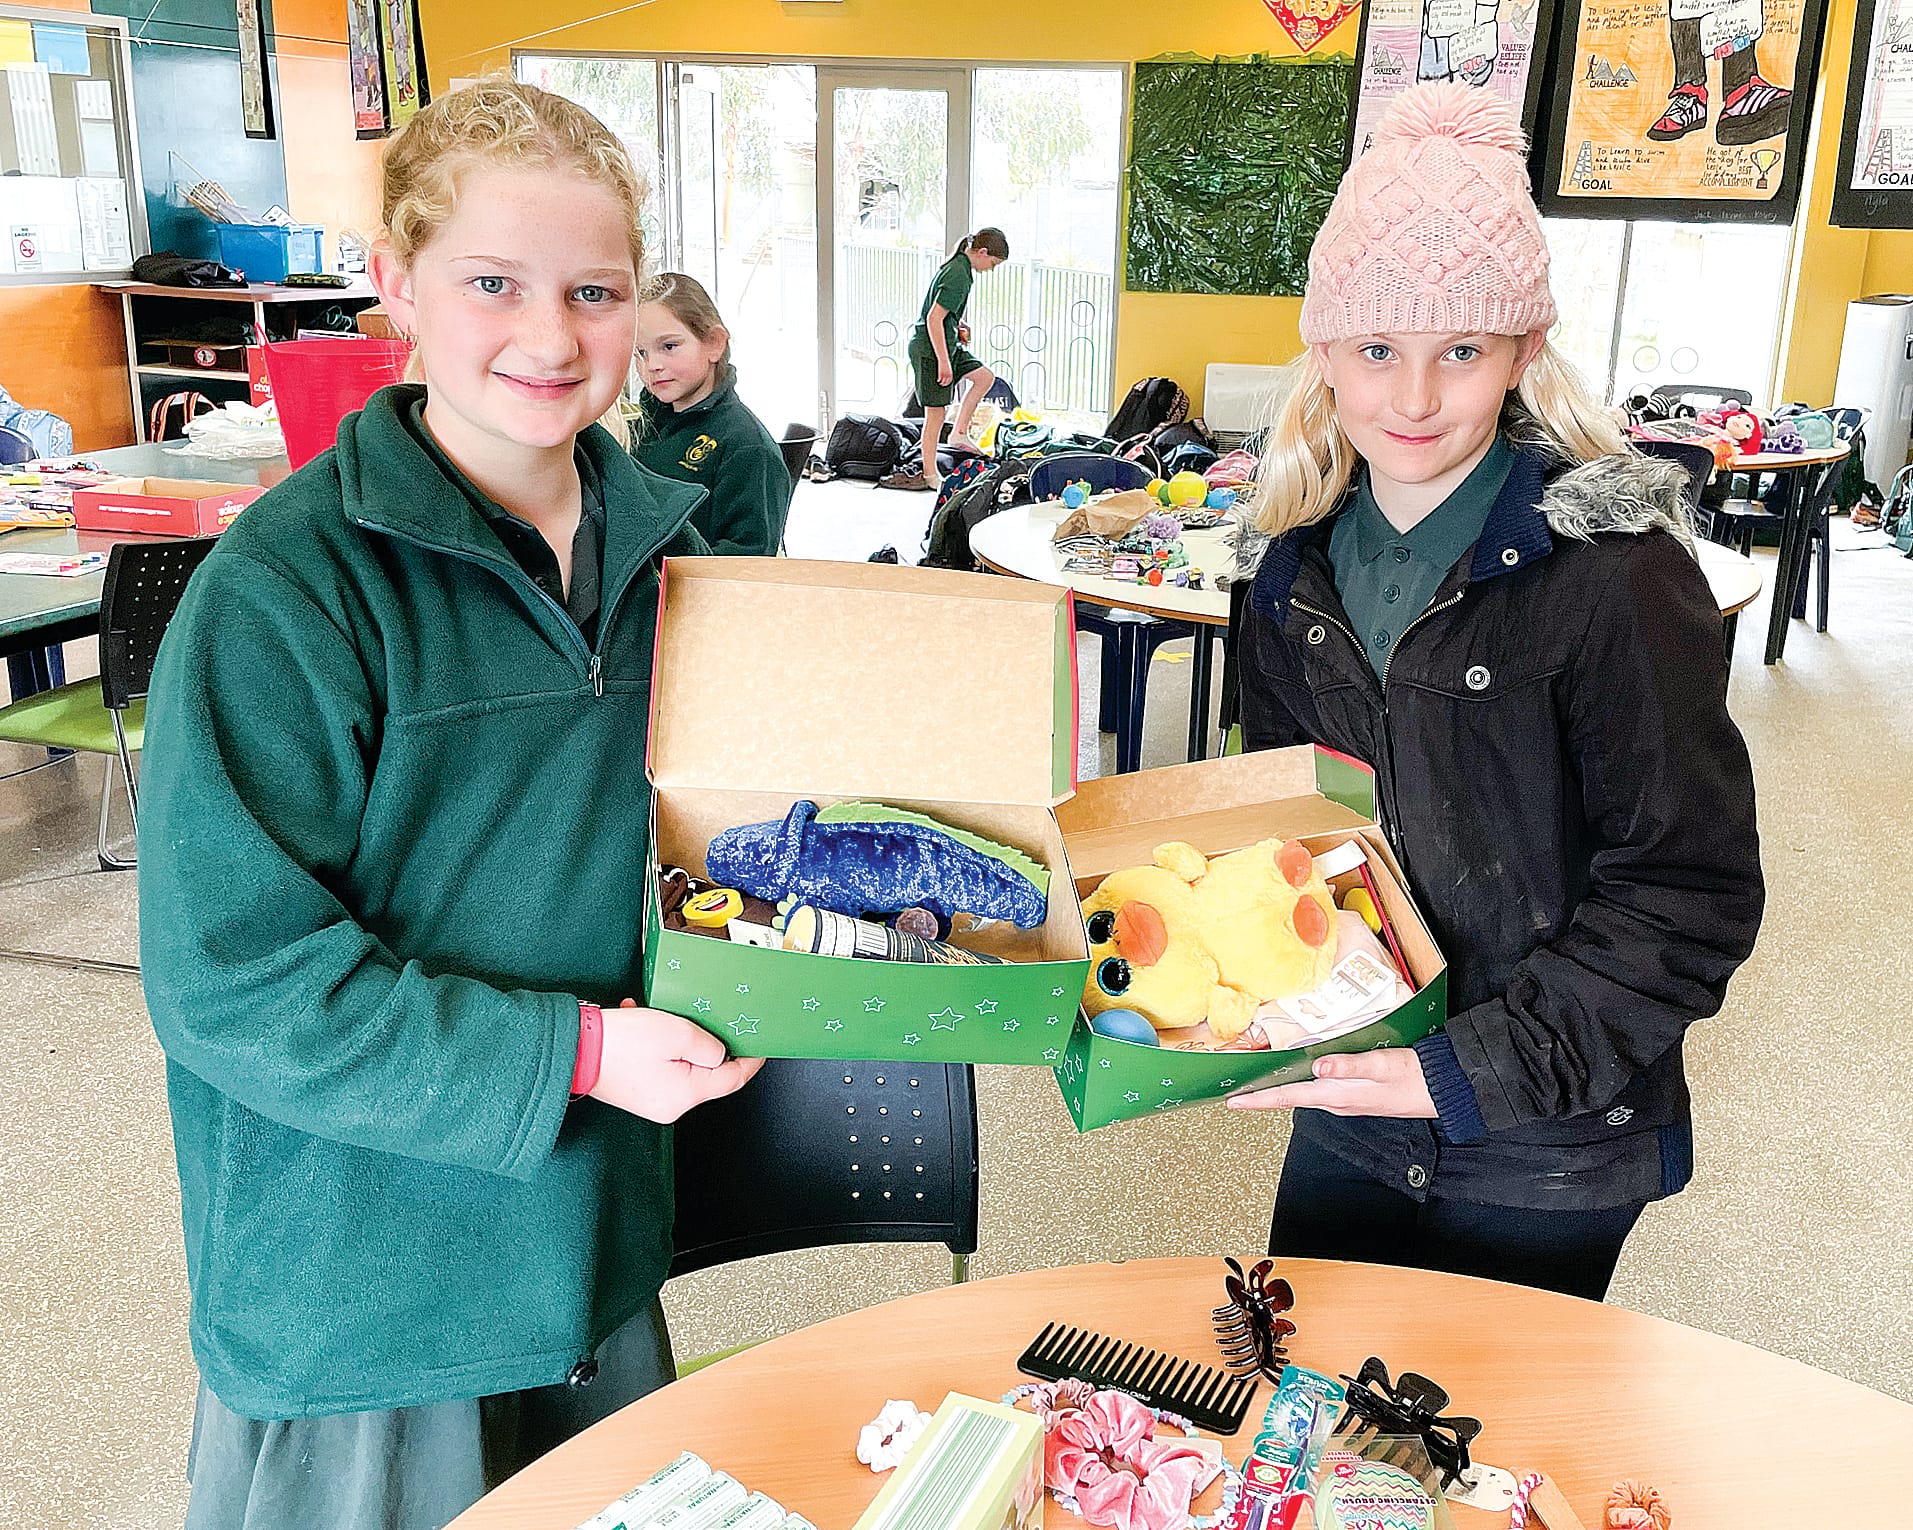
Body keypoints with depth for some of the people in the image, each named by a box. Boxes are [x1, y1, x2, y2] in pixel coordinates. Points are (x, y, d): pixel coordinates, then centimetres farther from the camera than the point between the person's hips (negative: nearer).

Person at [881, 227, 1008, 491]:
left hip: (944, 344, 10)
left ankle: (959, 432, 17)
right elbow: (934, 319, -26)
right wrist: (943, 361, -25)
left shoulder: (957, 267, 8)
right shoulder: (958, 276, -22)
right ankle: (929, 474, 7)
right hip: (930, 349, -10)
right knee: (936, 411, -2)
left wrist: (956, 325, 13)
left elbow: (940, 313, 22)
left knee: (985, 376, 14)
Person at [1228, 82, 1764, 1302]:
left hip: (1544, 1158, -5)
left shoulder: (1616, 573, -19)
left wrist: (1478, 1073, -23)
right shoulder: (1308, 565, 0)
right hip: (1348, 1111, 5)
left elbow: (1692, 895, -18)